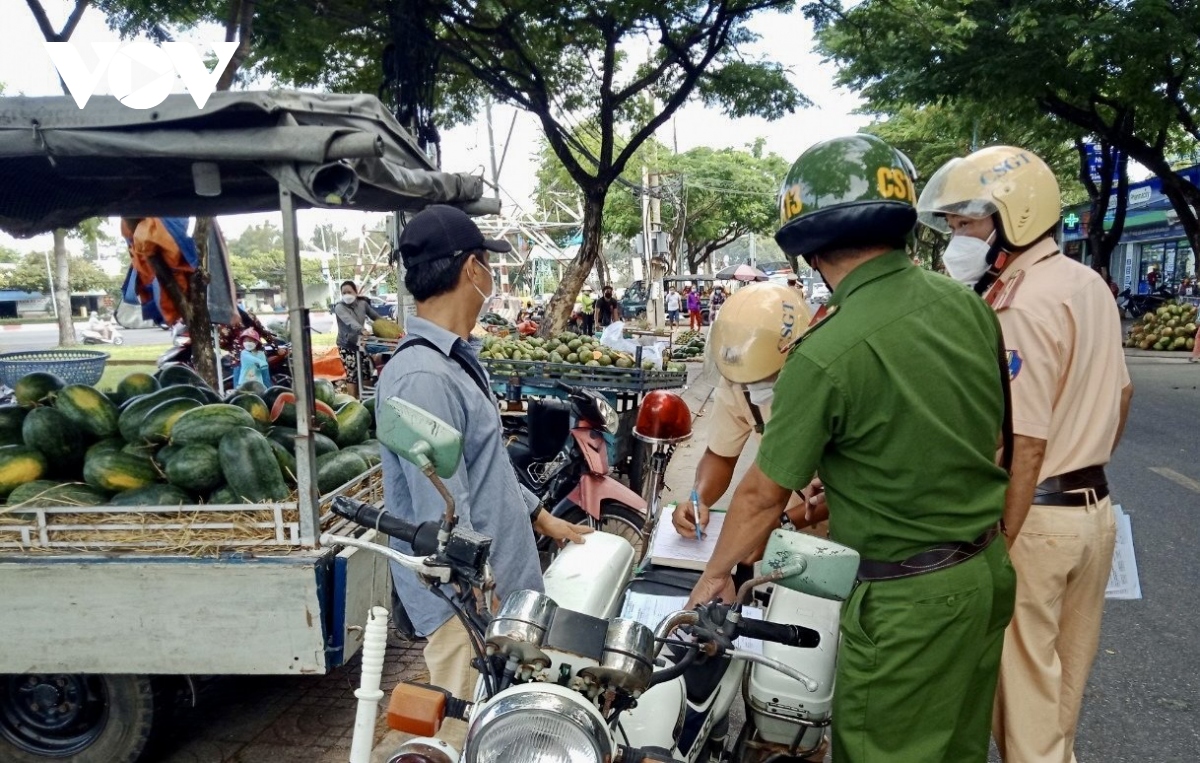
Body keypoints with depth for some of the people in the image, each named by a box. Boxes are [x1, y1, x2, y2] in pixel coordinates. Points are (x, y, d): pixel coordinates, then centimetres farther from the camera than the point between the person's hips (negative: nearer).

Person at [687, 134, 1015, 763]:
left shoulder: (824, 354, -23)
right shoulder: (969, 306, -3)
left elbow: (764, 494, -14)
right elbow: (991, 436, 9)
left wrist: (715, 574, 5)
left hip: (906, 599, -7)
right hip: (987, 572, 7)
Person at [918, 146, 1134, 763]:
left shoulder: (1022, 308, -21)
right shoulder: (1089, 283, 7)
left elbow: (1025, 448, -25)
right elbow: (1121, 395, 16)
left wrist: (996, 550, -20)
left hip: (1035, 516, -9)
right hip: (1095, 508, 9)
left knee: (1024, 678, 6)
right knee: (1066, 671, 22)